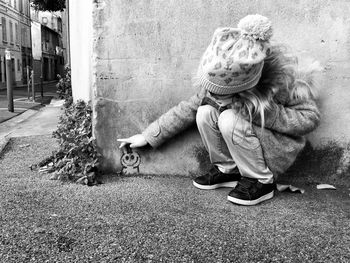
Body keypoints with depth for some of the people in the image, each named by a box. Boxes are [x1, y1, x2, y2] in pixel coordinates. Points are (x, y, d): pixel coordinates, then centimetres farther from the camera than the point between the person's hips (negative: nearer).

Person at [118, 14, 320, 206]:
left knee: (231, 120, -31)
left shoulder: (282, 75, -28)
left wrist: (262, 110, -32)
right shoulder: (223, 79, -16)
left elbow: (311, 118, -18)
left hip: (281, 148, -4)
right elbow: (190, 107, -6)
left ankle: (262, 182, -11)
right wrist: (148, 136, -6)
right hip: (252, 139, 5)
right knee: (206, 112, -20)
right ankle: (227, 169, -1)